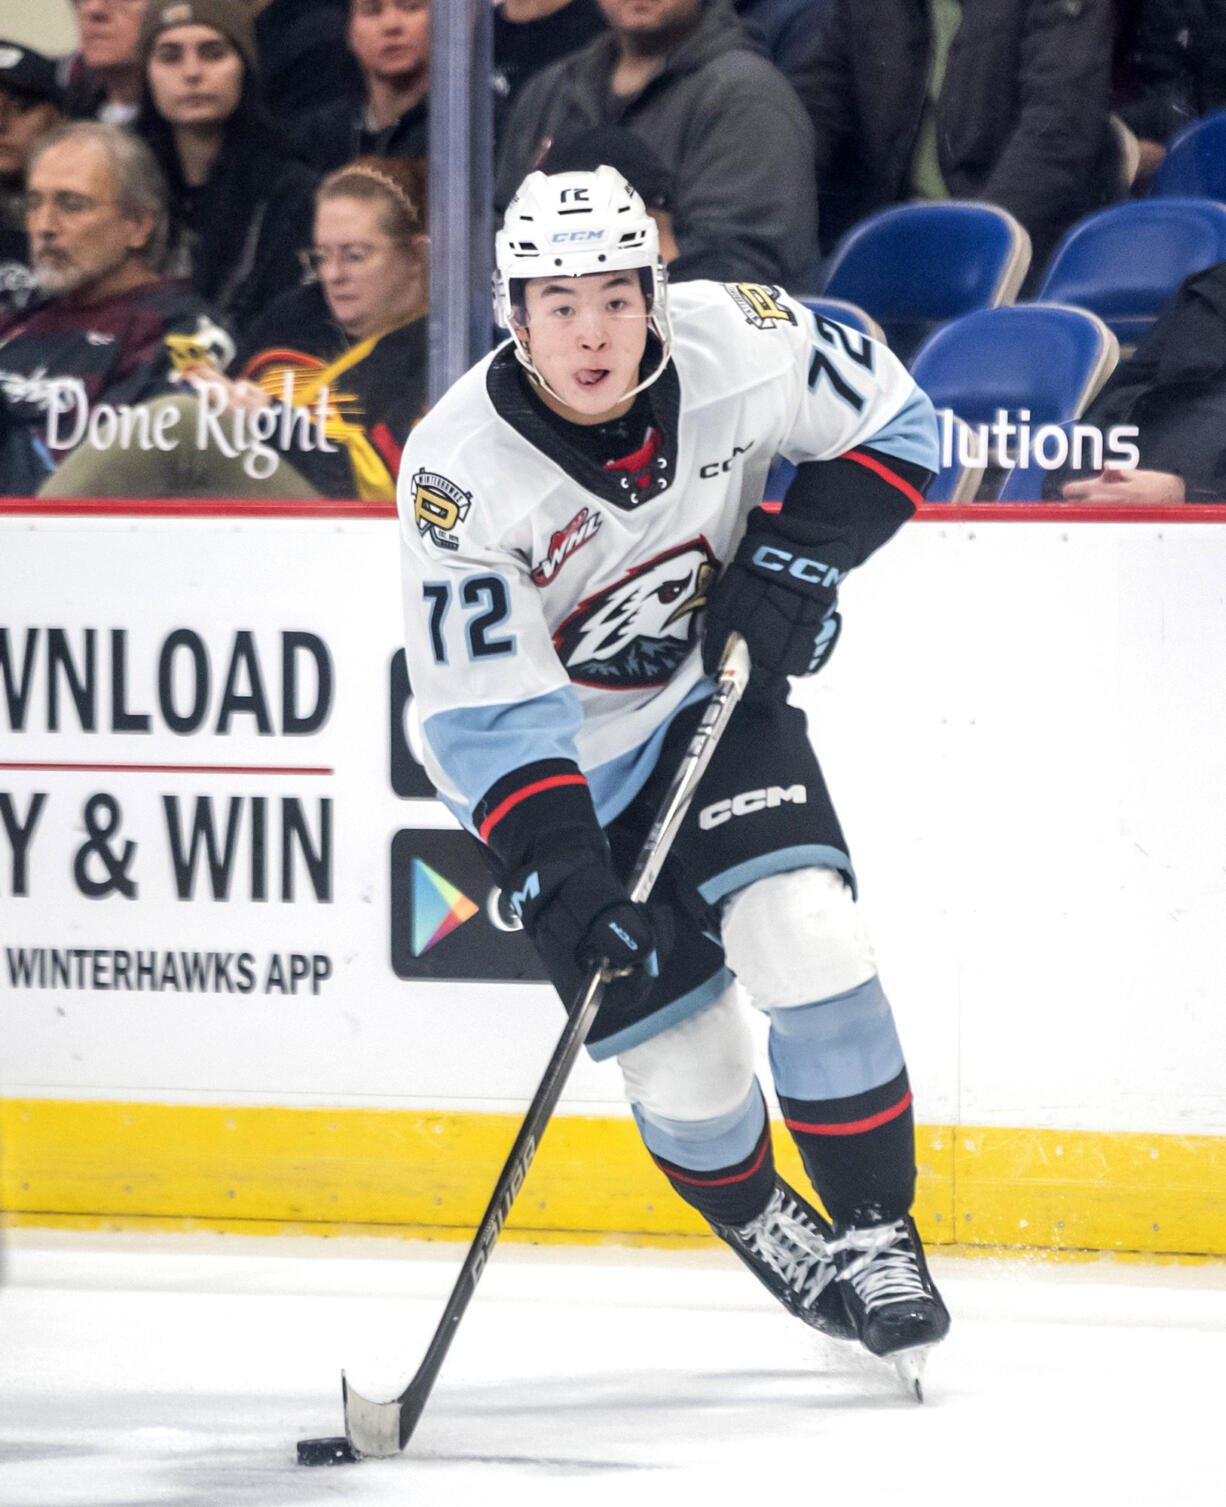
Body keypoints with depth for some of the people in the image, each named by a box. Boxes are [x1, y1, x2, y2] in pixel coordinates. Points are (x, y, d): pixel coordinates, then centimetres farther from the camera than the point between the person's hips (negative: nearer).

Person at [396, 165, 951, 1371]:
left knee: (804, 932, -18)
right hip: (562, 755, -2)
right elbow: (487, 718, -26)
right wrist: (565, 888, -35)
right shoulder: (460, 472, -28)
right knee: (670, 1026, -3)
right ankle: (764, 1230, 26)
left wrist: (796, 560, -15)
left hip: (713, 689, 2)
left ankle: (876, 1231, -3)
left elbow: (890, 421, -2)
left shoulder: (736, 342, -21)